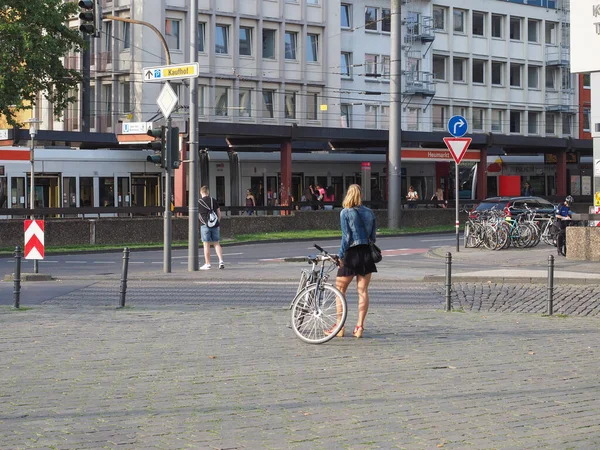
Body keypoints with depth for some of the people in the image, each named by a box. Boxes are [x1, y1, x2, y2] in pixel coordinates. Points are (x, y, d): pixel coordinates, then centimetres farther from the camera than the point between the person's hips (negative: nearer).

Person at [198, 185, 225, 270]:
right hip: (215, 225, 3)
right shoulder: (214, 200, 5)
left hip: (205, 225, -3)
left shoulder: (199, 202, -3)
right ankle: (221, 261, -3)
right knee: (217, 244, 9)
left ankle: (207, 264, 3)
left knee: (206, 245, 1)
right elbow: (219, 213, 8)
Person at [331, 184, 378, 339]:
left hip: (352, 253, -4)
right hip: (367, 253, 4)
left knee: (340, 289, 7)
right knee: (363, 291, 7)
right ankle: (360, 326, 3)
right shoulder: (369, 212, 7)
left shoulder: (345, 213, -8)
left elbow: (346, 237, -12)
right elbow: (373, 236, 9)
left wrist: (340, 255, -7)